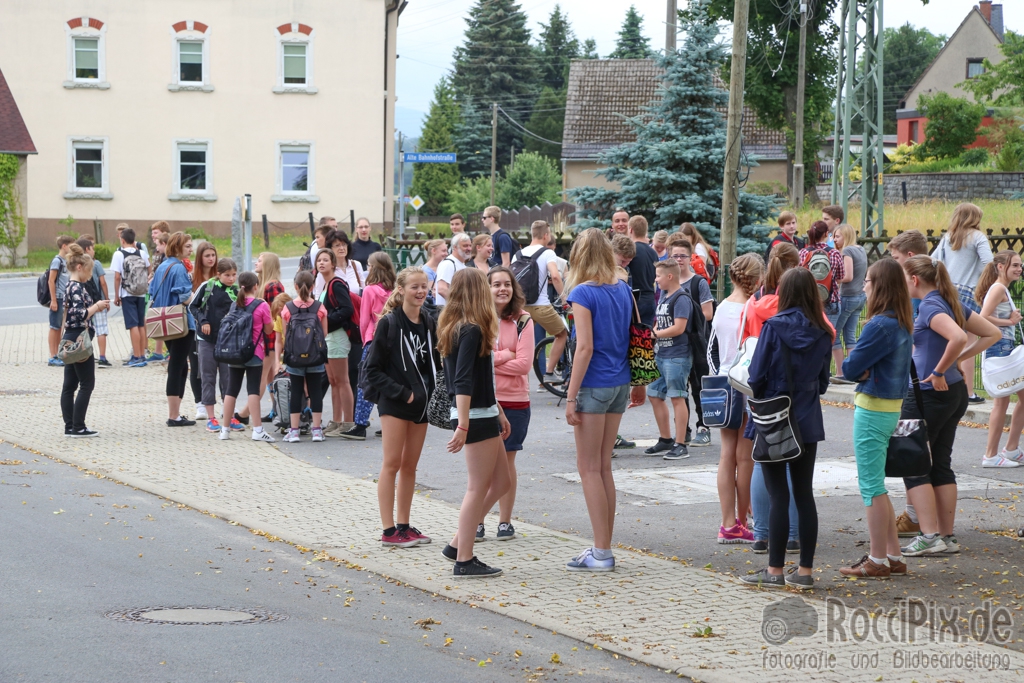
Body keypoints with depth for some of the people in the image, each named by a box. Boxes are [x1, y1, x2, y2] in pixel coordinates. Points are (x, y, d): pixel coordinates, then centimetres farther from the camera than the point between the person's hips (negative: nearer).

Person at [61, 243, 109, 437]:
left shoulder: (72, 286, 14)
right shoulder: (77, 288, -16)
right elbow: (81, 315, -25)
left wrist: (97, 307, 10)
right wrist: (97, 306, -12)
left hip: (70, 339, 10)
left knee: (70, 384, 9)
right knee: (87, 384, -4)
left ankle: (70, 427, 12)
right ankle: (78, 427, -3)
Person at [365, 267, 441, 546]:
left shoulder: (429, 325, 8)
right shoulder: (389, 323, -9)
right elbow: (373, 369, -9)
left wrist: (431, 393, 0)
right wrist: (401, 393, -15)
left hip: (420, 404, 6)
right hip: (394, 404, -6)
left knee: (410, 465, 9)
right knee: (392, 463, -4)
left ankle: (404, 525, 16)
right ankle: (389, 531, -3)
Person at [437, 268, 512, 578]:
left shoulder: (457, 328, 14)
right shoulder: (471, 331, -16)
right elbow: (463, 383, -23)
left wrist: (499, 412, 28)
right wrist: (463, 426, -27)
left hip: (484, 415, 10)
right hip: (476, 418, -10)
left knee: (501, 482, 14)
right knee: (479, 488, -3)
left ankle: (457, 544, 17)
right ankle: (464, 561, 2)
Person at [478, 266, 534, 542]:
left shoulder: (522, 320, -2)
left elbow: (524, 363, -9)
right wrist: (504, 356, -12)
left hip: (514, 402, 0)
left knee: (506, 461, 8)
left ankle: (505, 521, 17)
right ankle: (478, 521, 11)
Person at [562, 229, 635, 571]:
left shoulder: (583, 293, -13)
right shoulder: (623, 289, 7)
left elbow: (585, 348, -18)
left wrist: (571, 397, -15)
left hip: (594, 385, -7)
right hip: (620, 384, 7)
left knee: (589, 468, 0)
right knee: (603, 466, 14)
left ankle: (601, 554, 0)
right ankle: (603, 548, 17)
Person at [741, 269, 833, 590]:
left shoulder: (774, 327, -12)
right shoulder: (822, 333, 2)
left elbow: (757, 376, -11)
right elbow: (823, 381, 10)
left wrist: (755, 406, 6)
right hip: (807, 422, 4)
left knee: (778, 495, -1)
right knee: (804, 494, 8)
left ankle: (775, 570, 3)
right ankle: (804, 571, 11)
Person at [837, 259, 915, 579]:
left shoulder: (879, 326, -21)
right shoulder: (903, 324, 8)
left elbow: (850, 367, -17)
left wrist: (859, 369, 3)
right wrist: (866, 370, -9)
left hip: (872, 409, -9)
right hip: (892, 406, 9)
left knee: (871, 486, -1)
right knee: (876, 484, 17)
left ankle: (878, 561, 5)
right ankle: (894, 556, 20)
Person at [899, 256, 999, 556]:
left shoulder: (929, 307, -17)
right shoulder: (951, 304, 10)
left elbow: (957, 337, -34)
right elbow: (992, 333, 14)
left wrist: (939, 371, -22)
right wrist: (957, 360, 8)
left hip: (929, 394, -9)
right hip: (955, 393, 9)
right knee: (940, 464, 14)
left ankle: (929, 535, -5)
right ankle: (947, 537, 16)